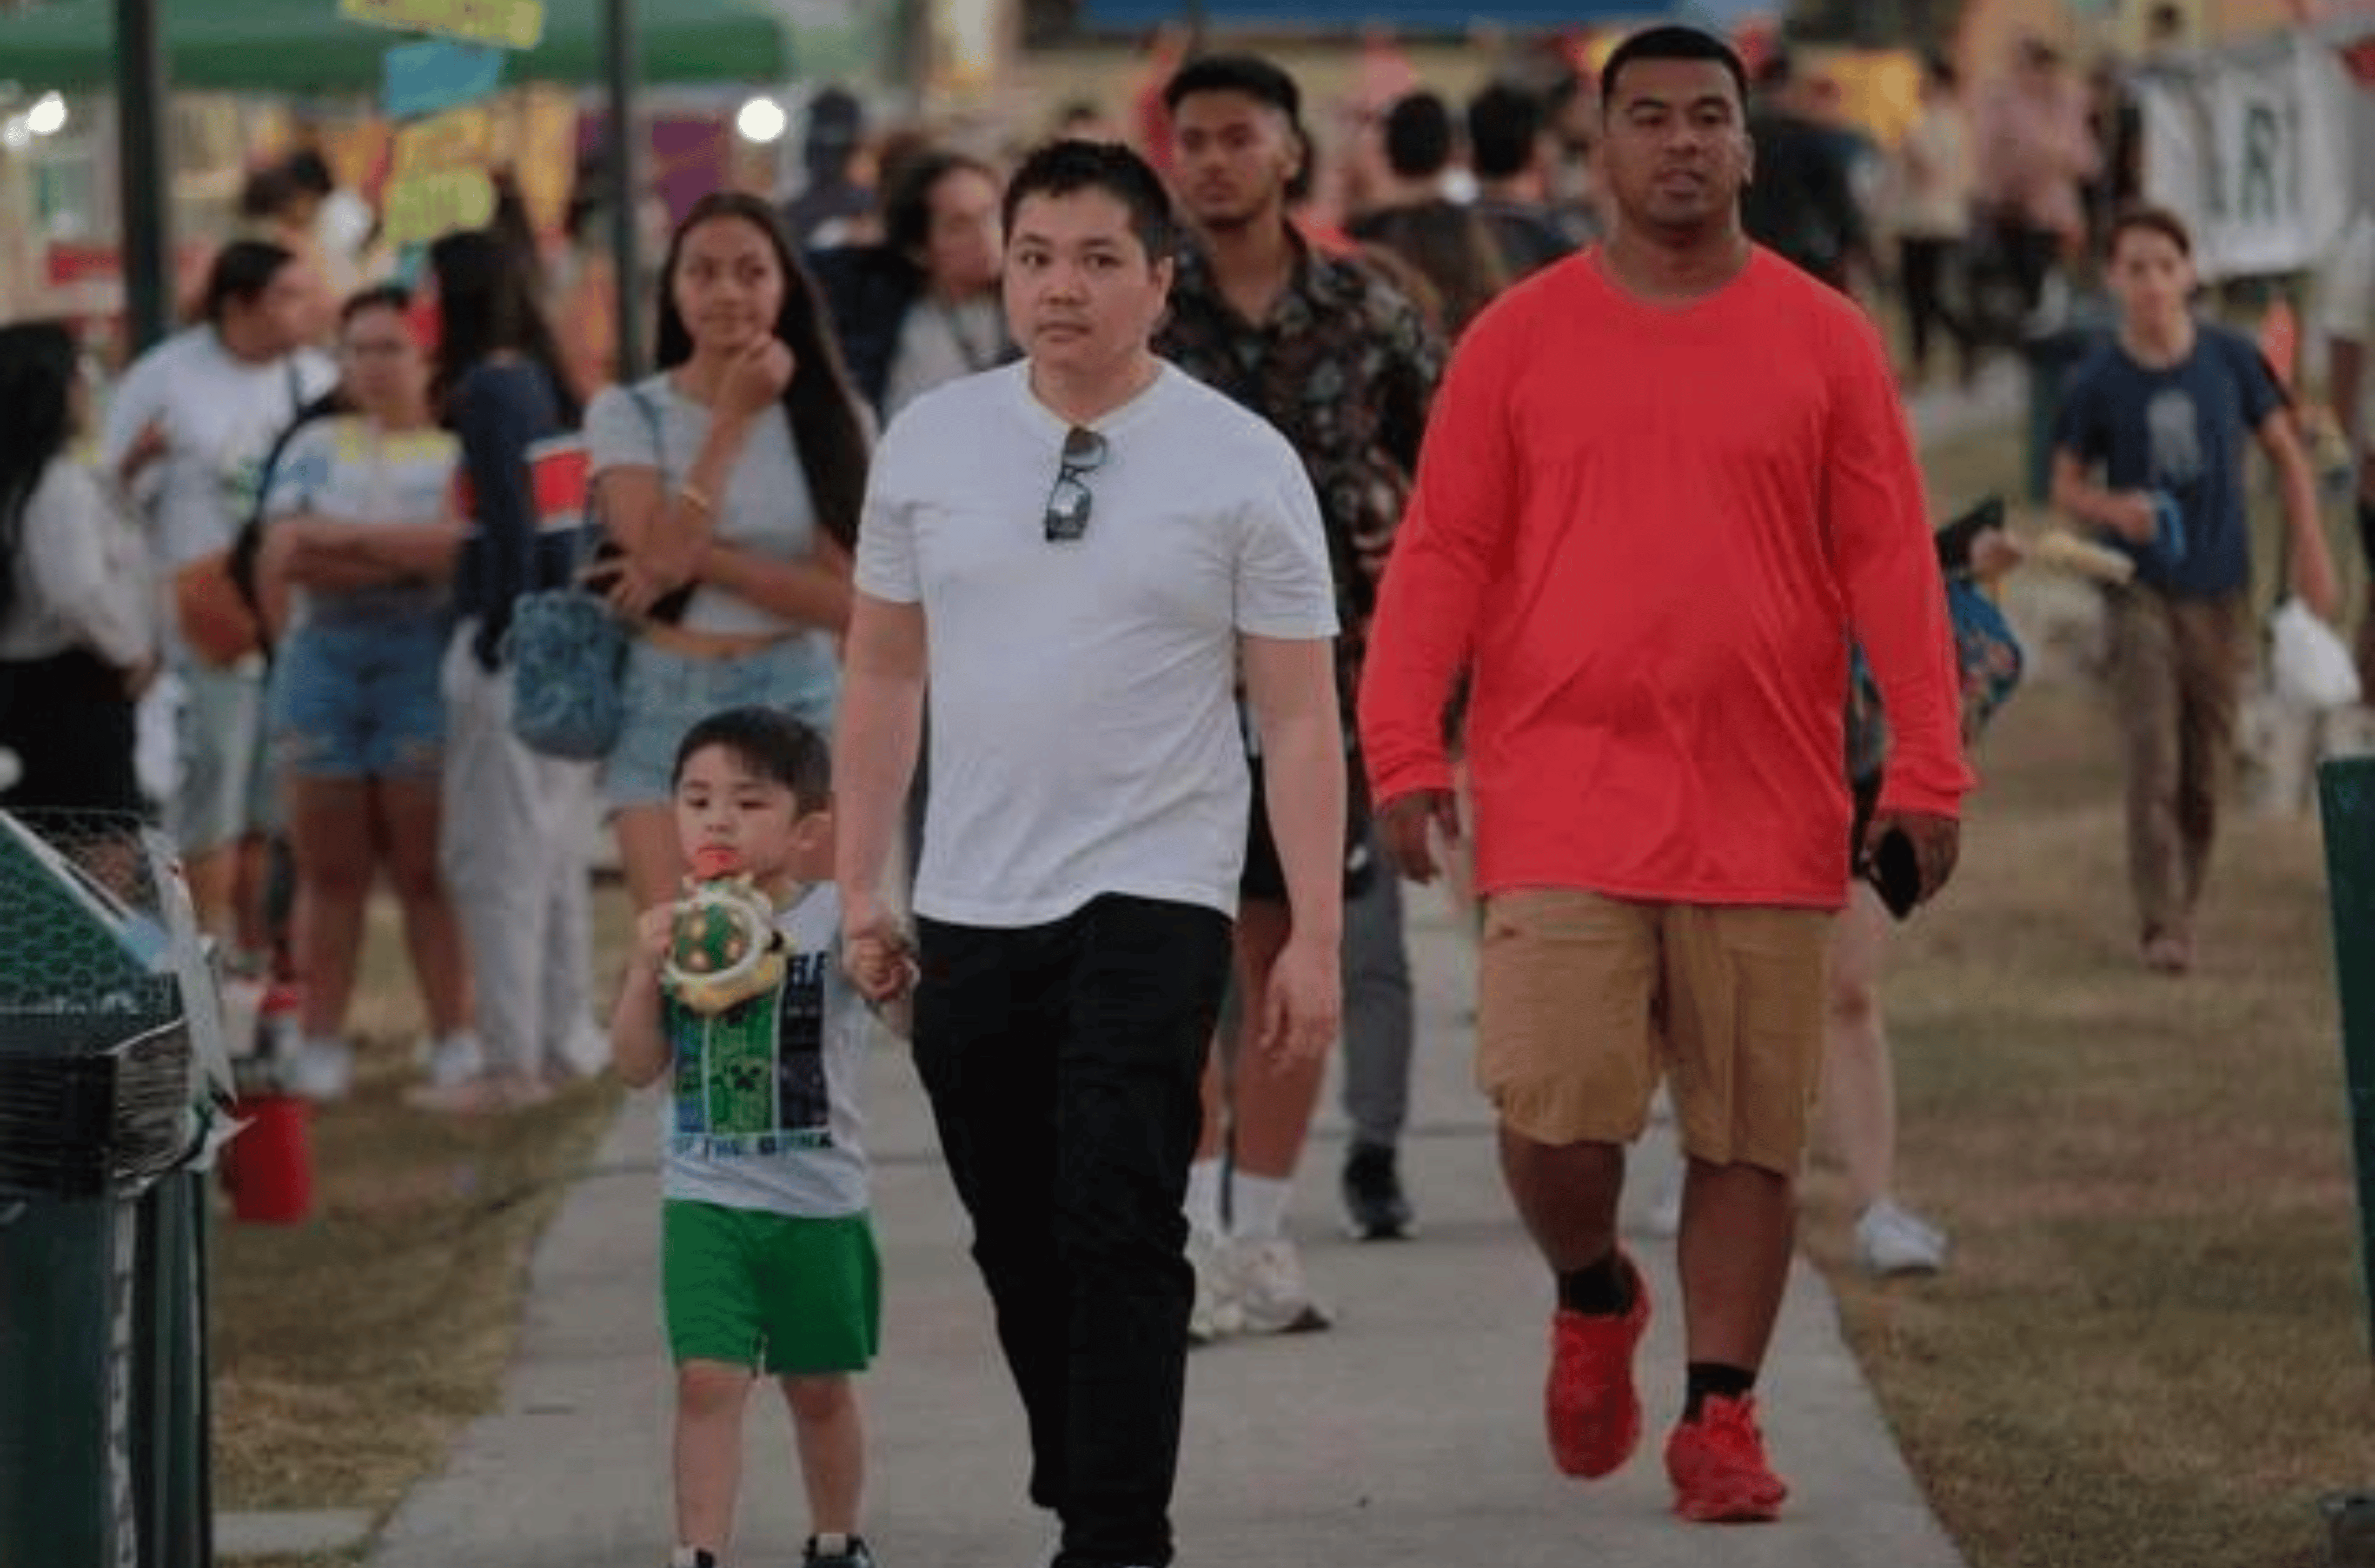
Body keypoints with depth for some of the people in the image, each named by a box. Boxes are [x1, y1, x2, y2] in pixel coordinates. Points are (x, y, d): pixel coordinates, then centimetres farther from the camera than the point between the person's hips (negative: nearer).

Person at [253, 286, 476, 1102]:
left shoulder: (457, 446, 4)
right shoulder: (315, 448, 15)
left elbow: (462, 544, -13)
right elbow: (282, 557, 2)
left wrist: (348, 538, -8)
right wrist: (404, 557, -6)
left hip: (423, 659, -3)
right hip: (323, 658, 3)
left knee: (428, 866, -3)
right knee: (328, 869, 4)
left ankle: (454, 1037, 3)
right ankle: (320, 1042, 6)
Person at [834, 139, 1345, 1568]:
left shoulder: (1242, 466, -4)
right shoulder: (932, 443, 6)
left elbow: (1301, 719, -4)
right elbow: (886, 674, 13)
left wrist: (1316, 937, -9)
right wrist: (858, 883, 10)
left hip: (1149, 902, -4)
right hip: (970, 911, 4)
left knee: (1118, 1234, -13)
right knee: (1018, 1242, 12)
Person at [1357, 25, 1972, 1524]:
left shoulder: (1825, 340, 6)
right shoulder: (1518, 339, 5)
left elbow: (1890, 560, 4)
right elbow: (1443, 555, 4)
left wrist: (1926, 768, -4)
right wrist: (1406, 754, -5)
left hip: (1768, 815, 1)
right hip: (1563, 802, -1)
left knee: (1753, 1135, 1)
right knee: (1553, 1104, -10)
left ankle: (1722, 1415, 12)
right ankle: (1594, 1300, 20)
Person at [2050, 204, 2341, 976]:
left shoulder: (2231, 359, -3)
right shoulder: (2098, 382, -6)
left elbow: (2286, 454, 8)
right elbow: (2067, 484, 5)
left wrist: (2312, 554, 3)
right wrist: (2113, 508, -17)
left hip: (2220, 591, 2)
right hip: (2141, 589, -2)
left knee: (2207, 768, 7)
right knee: (2153, 760, -13)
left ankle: (2185, 905, 23)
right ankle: (2161, 924, -14)